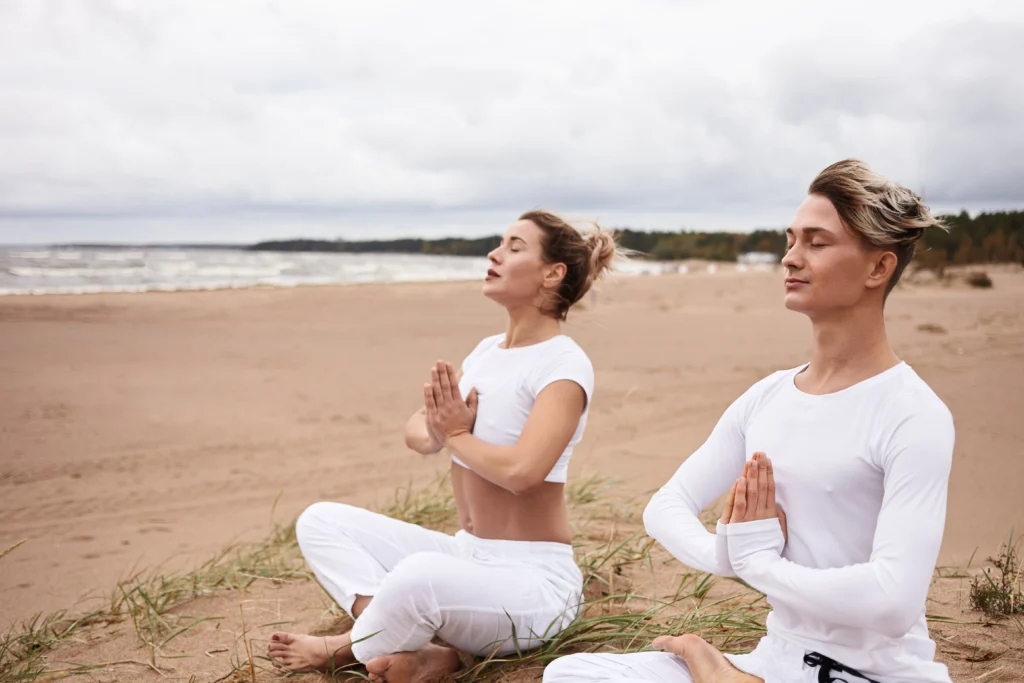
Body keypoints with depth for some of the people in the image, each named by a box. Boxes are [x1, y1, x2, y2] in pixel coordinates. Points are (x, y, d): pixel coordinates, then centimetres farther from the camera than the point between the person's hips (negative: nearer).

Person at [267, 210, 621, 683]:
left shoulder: (564, 365, -14)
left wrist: (457, 435, -11)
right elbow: (416, 432, 13)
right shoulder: (487, 350, 10)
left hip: (533, 577, -8)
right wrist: (437, 433, -11)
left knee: (420, 573, -39)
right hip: (464, 554, 9)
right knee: (320, 521, -1)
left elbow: (521, 470, -29)